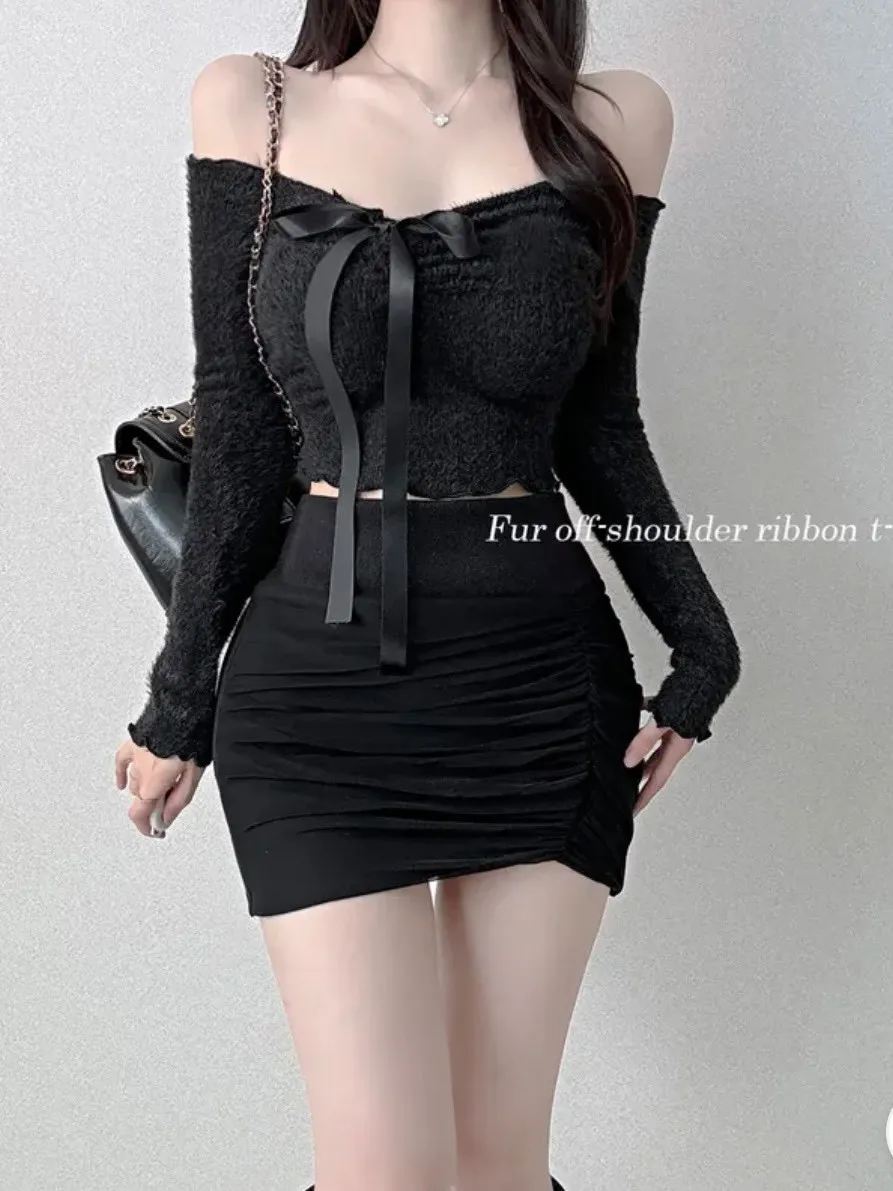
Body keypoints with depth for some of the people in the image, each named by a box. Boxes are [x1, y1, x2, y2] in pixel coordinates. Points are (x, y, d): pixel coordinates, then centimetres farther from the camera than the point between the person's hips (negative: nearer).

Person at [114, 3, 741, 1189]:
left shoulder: (614, 120, 6)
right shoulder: (248, 104, 3)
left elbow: (599, 426, 9)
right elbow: (238, 440, 3)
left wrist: (700, 642, 2)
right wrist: (182, 698, 6)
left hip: (546, 678, 2)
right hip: (318, 681, -1)